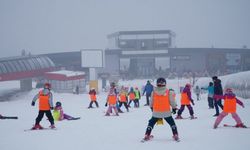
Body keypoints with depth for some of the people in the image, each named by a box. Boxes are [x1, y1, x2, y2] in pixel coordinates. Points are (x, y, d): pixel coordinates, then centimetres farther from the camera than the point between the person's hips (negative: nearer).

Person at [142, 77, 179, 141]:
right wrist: (174, 108, 13)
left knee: (151, 123, 16)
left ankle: (147, 135, 12)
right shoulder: (168, 92, -10)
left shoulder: (154, 92, -4)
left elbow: (151, 102, 8)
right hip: (166, 112, -1)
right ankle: (175, 135, 10)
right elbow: (172, 101, -3)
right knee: (172, 123, 15)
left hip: (156, 112, 1)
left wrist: (151, 107, 27)